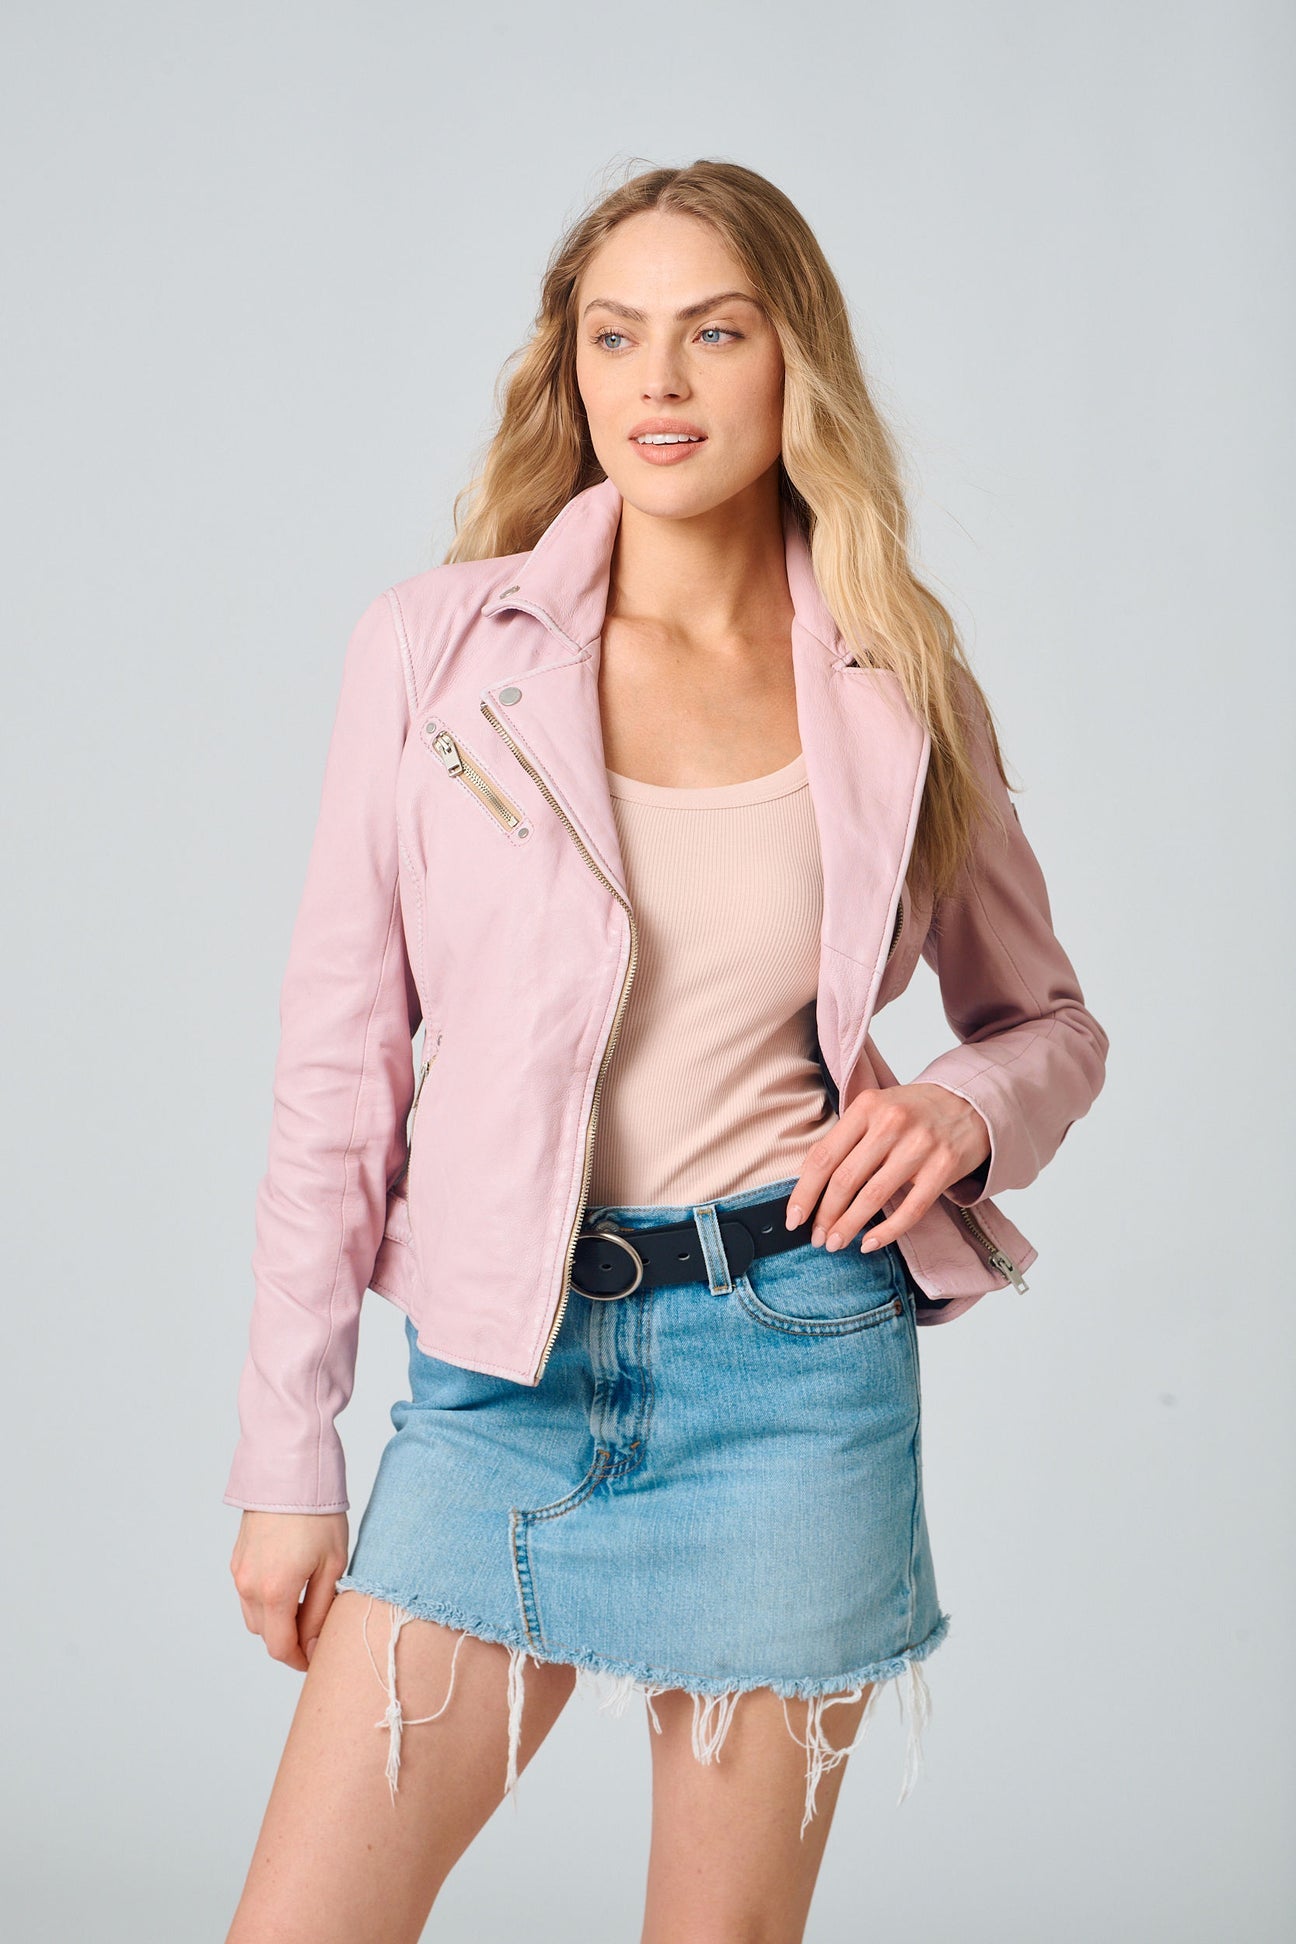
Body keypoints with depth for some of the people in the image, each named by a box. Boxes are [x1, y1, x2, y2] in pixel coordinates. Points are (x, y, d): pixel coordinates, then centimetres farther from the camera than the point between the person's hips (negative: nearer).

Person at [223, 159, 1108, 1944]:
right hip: (501, 1367, 0)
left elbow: (1050, 1021, 15)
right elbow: (340, 1063, 0)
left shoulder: (899, 688, 2)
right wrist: (288, 1459, 0)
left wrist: (961, 1114, -9)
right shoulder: (439, 644, -2)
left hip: (793, 1354, 0)